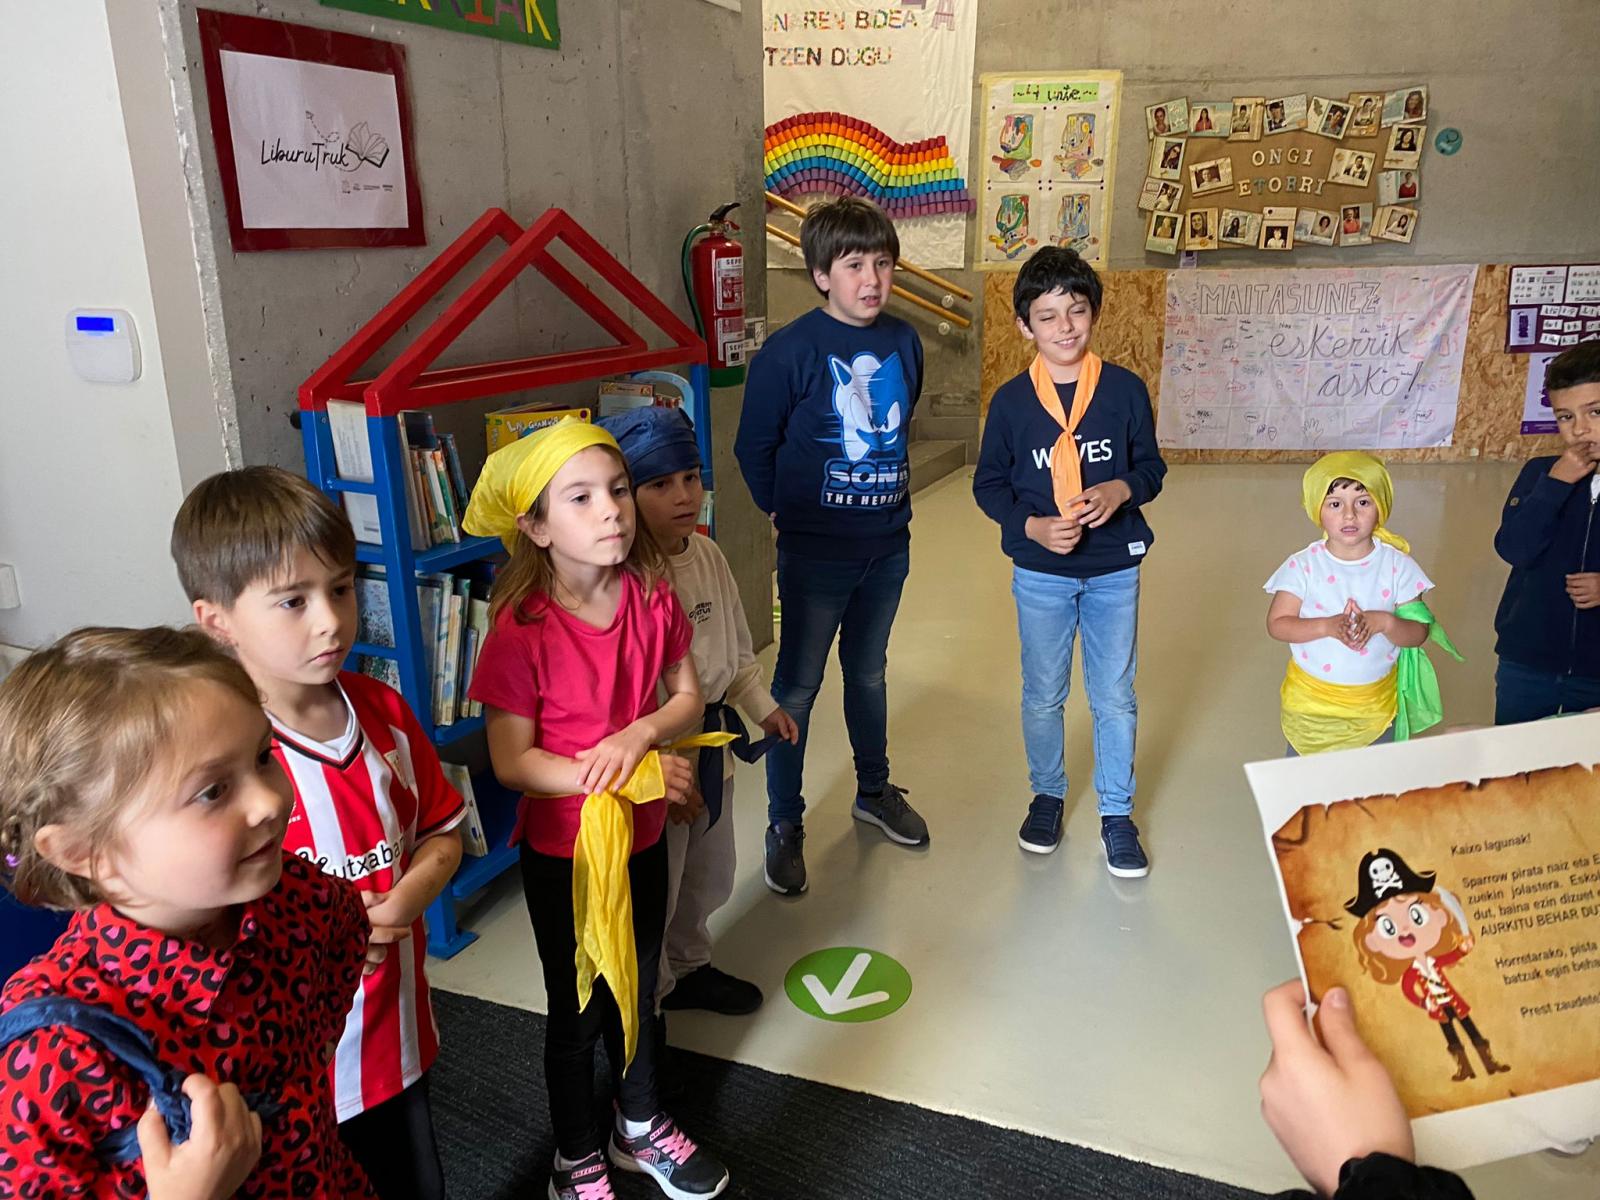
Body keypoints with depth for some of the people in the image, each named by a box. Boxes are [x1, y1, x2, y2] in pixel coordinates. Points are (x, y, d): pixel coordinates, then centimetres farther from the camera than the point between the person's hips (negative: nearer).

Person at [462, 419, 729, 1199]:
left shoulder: (652, 598, -10)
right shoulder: (521, 629, -24)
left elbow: (687, 698, -3)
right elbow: (511, 761, -22)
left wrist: (637, 735, -23)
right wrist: (626, 778, -26)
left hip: (642, 836, 5)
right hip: (562, 849, -4)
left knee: (638, 990, 24)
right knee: (577, 1009, 16)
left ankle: (639, 1126, 50)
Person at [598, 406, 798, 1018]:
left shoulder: (707, 555, 0)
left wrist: (763, 706, 9)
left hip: (713, 743, 8)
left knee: (707, 877, 26)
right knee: (653, 892, 9)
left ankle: (690, 968, 51)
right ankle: (648, 999, 33)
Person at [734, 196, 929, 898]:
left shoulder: (903, 343, 1)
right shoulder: (789, 351, -15)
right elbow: (754, 447, -6)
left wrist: (890, 489, 13)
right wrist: (788, 511, 1)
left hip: (888, 544, 5)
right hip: (814, 552, -5)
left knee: (867, 674, 21)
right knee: (797, 687, 5)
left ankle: (875, 791, 40)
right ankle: (784, 826, 20)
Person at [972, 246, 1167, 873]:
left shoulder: (1125, 388, -6)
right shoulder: (1011, 400, -7)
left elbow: (1151, 467, 3)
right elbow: (988, 484, 0)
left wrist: (1121, 490, -18)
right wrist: (1031, 526, -16)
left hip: (1114, 569, 0)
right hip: (1040, 573, 0)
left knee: (1115, 698, 10)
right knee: (1042, 696, 14)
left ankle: (1117, 814, 27)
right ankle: (1047, 796, 36)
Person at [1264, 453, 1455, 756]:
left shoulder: (1398, 564, -9)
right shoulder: (1303, 565, -12)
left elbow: (1419, 632, -7)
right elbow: (1277, 623, -13)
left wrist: (1384, 622, -27)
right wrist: (1327, 626, -27)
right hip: (1311, 705, -1)